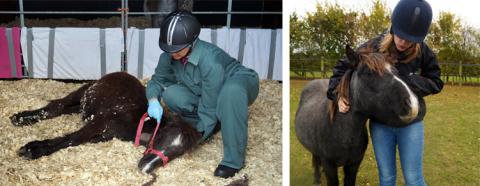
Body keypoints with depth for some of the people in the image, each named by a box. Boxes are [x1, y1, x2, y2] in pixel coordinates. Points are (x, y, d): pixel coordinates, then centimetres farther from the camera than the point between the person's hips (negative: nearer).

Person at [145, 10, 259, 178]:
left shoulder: (209, 60, -37)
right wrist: (153, 100, -23)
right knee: (171, 94, -19)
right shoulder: (169, 56, -17)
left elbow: (210, 106, -33)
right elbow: (156, 80, -2)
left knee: (231, 91, -44)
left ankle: (234, 159, -33)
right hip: (204, 93, 6)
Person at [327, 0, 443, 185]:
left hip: (411, 123, 0)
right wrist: (338, 94, -17)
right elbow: (342, 67, -2)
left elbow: (435, 83, -2)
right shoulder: (373, 47, -11)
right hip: (380, 123, 1)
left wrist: (403, 81, -19)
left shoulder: (424, 53, -10)